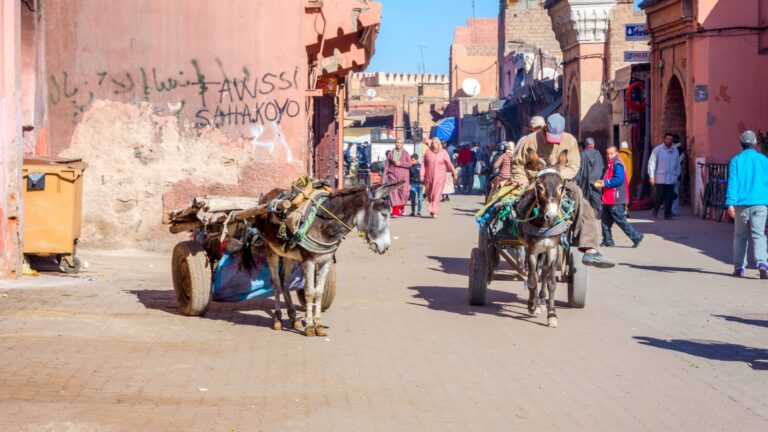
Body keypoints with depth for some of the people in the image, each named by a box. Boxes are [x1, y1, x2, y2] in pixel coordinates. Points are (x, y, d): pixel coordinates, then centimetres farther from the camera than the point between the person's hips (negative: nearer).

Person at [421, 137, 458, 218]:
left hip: (440, 177, -2)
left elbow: (449, 164, 0)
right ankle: (432, 208, 31)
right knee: (429, 194, 8)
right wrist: (421, 174, -3)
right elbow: (424, 164, 4)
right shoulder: (428, 152, 3)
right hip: (429, 177, 2)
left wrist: (454, 173, 0)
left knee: (437, 194, -9)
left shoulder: (443, 152, -1)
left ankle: (434, 211, -10)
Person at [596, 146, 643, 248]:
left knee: (620, 220, -7)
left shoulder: (617, 164, -13)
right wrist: (602, 182, 7)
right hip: (609, 199, 10)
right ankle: (607, 241, 15)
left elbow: (619, 179, -24)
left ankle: (636, 237, -1)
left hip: (615, 199, -10)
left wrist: (605, 183, -18)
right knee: (605, 220, 10)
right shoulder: (610, 164, 18)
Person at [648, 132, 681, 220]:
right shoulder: (657, 150, -1)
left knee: (669, 199, 0)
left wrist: (677, 175, 14)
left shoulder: (675, 151, 11)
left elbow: (678, 165, 18)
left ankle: (667, 215, 7)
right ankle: (655, 213, 19)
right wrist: (651, 176, -9)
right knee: (659, 197, -2)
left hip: (671, 180, 3)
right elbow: (652, 163, -4)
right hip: (660, 179, -3)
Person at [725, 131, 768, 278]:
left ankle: (739, 267, 13)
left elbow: (732, 182, -7)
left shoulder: (736, 160, 2)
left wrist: (730, 203, -13)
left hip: (741, 204, 0)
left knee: (740, 236, 13)